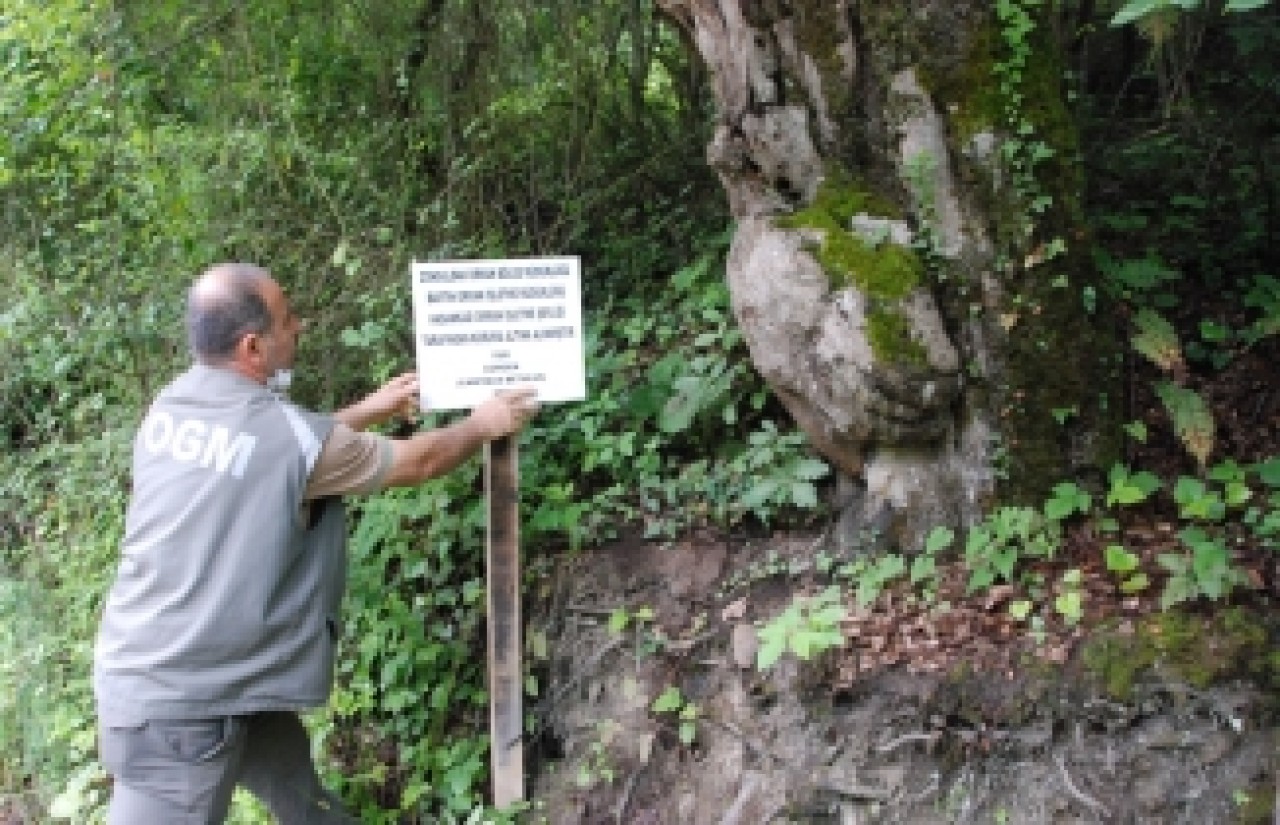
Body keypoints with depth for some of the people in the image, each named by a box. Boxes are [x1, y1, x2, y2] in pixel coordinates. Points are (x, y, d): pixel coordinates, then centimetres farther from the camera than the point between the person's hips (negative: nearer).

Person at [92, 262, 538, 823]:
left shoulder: (170, 408, 2)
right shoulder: (290, 434, -19)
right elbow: (417, 462, -3)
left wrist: (368, 413, 27)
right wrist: (482, 425, 16)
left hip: (141, 669, 8)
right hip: (180, 701, -8)